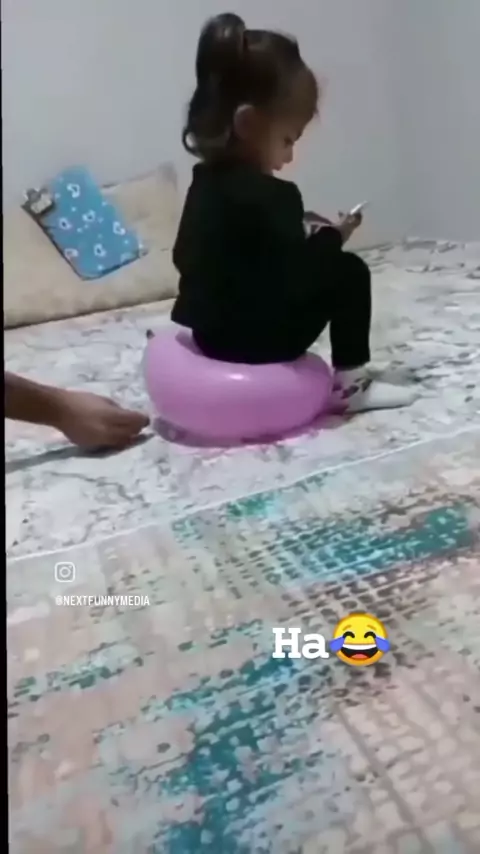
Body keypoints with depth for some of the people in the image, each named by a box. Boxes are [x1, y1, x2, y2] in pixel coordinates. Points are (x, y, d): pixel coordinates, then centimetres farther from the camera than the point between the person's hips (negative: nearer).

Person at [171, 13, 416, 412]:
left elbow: (185, 256, 14)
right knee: (349, 272, 1)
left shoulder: (204, 182, 4)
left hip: (208, 331, 9)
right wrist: (332, 238, -3)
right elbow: (299, 280, -23)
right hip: (255, 340, -9)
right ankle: (351, 384, 8)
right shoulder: (272, 196, -21)